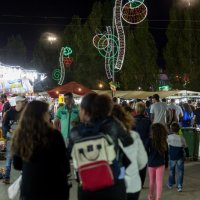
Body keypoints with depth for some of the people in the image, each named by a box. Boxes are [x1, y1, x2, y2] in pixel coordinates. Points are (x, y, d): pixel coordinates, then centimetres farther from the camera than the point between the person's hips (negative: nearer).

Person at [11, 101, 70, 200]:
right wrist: (65, 170, 13)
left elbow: (17, 165, 7)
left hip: (28, 189, 3)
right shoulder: (53, 135, -16)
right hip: (53, 189, -3)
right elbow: (64, 165, -8)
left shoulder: (19, 135, -5)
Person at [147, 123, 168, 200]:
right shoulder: (164, 142, -5)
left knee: (152, 181, 17)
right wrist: (166, 164, 15)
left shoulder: (150, 141, -13)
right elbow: (166, 154, 3)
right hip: (161, 164, 1)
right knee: (159, 182, 3)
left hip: (151, 163, -1)